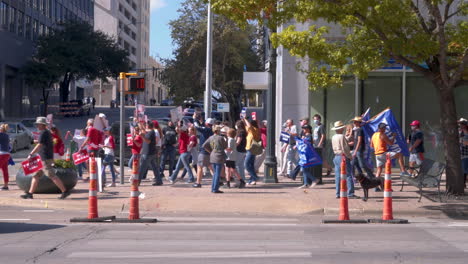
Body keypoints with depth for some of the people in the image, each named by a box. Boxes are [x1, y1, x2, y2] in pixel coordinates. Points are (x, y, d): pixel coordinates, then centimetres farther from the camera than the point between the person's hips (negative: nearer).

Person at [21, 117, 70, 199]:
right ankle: (30, 193, 11)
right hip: (44, 158, 11)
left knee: (52, 176, -10)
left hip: (45, 159, -11)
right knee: (36, 176, 10)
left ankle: (65, 191, -8)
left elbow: (39, 145, -20)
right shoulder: (48, 132, 18)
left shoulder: (43, 133, -13)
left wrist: (31, 154, -19)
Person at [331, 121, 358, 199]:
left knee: (338, 176, 9)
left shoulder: (333, 137, 11)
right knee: (348, 176, -6)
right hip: (343, 157, -8)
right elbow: (344, 149, -17)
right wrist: (350, 156, -6)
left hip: (336, 157, 8)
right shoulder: (341, 136, -14)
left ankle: (338, 193, 10)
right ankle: (350, 193, -9)